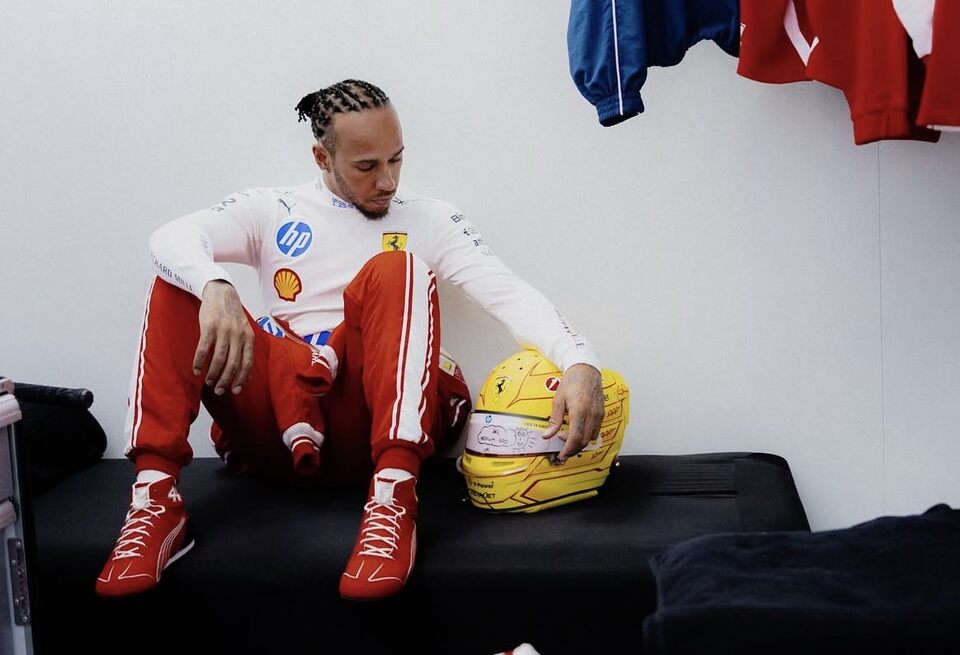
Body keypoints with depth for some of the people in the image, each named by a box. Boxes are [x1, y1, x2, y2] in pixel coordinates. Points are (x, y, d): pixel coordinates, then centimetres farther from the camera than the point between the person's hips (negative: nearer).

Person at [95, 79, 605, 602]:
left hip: (377, 421, -1)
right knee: (180, 284, -12)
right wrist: (215, 288, -29)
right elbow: (170, 238, -4)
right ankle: (155, 500, -25)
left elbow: (510, 294, -3)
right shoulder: (272, 212, 14)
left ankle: (392, 498, -39)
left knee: (396, 270, -23)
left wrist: (579, 362, -24)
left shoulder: (429, 221, 13)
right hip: (275, 425, 2)